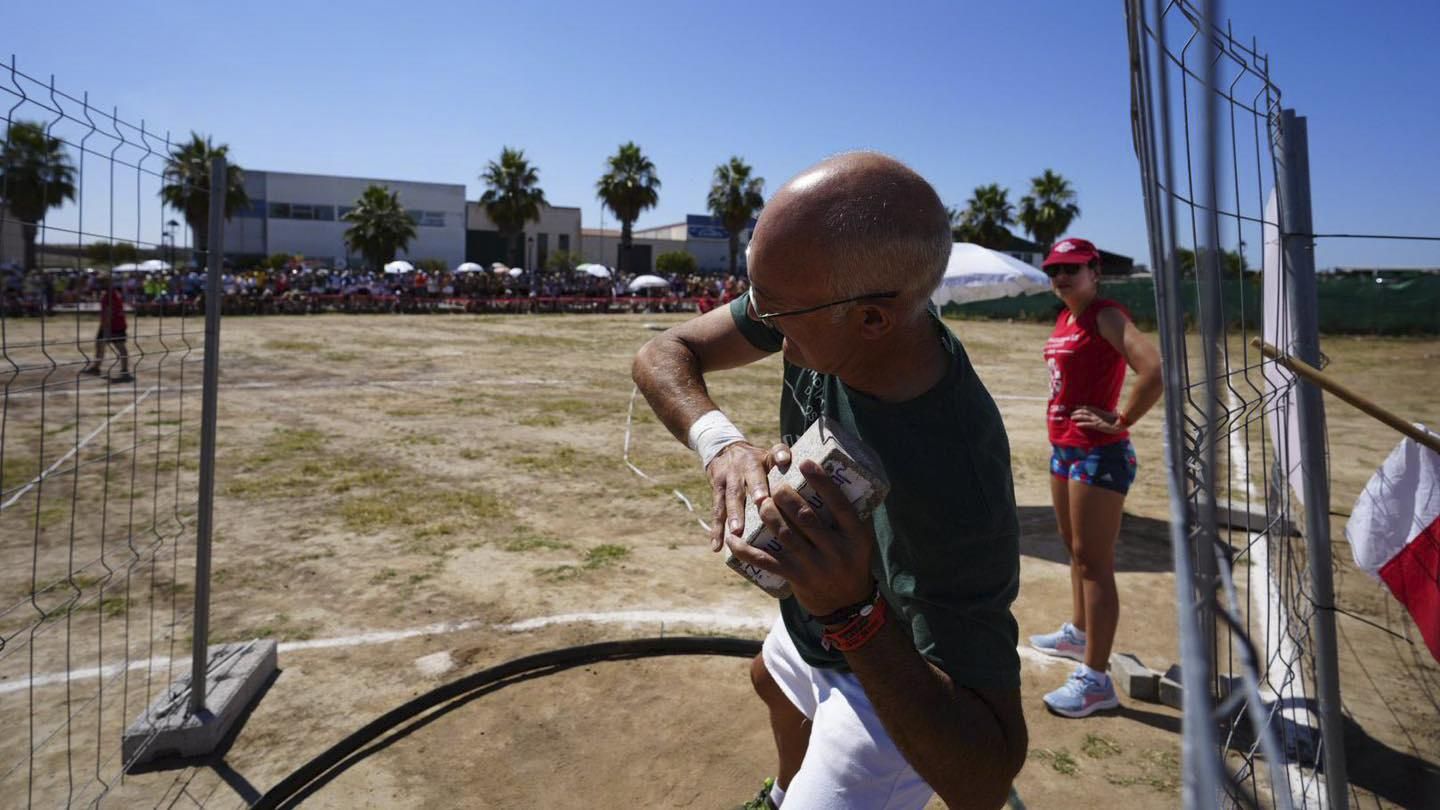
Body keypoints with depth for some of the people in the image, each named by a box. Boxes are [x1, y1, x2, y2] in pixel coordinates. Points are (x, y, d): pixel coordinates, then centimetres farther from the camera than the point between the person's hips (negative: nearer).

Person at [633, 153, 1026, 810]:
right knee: (773, 682, 34)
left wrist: (853, 615, -53)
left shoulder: (956, 487, -44)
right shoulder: (822, 298, -26)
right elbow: (663, 354, -18)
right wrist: (721, 443, -38)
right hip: (818, 626, 8)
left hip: (898, 686, -7)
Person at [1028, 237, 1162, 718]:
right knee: (1076, 551, 22)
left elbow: (1155, 370, -30)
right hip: (1064, 447, 10)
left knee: (1094, 561, -7)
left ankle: (1095, 679, 0)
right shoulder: (1064, 319, 12)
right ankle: (1078, 633, 40)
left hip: (1098, 453, -9)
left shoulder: (1106, 316, -15)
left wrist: (1121, 421, -21)